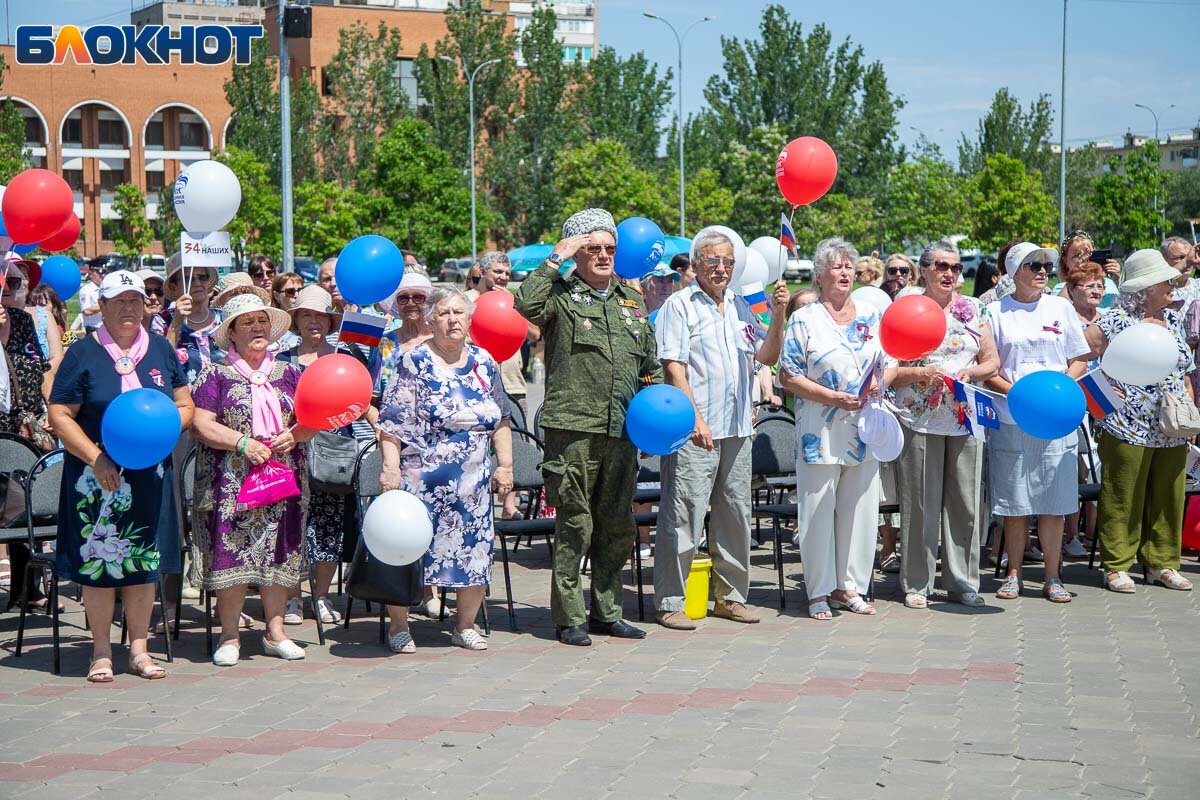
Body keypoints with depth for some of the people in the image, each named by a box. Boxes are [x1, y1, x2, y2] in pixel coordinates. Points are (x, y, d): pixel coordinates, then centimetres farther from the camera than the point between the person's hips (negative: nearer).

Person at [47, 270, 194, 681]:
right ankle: (102, 653, 10)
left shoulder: (161, 350, 9)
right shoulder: (83, 353, -2)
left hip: (151, 474, 3)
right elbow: (60, 415, -5)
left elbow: (185, 406, 12)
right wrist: (95, 458, -15)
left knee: (145, 560, 7)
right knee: (99, 562, 0)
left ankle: (138, 650, 16)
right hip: (98, 475, -3)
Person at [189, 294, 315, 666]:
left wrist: (294, 435, -9)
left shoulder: (288, 373, 13)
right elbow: (202, 424, -7)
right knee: (231, 556, -4)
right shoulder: (215, 374, 1)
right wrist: (243, 443, -18)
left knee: (278, 555, 5)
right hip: (232, 483, -4)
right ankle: (230, 637, 4)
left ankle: (275, 631, 14)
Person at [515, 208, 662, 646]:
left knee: (618, 526, 11)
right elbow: (525, 306, -23)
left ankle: (606, 612, 21)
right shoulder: (561, 296, 1)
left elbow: (651, 365, 26)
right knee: (575, 525, -4)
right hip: (574, 429, -6)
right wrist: (554, 261, -13)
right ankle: (569, 617, 4)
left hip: (622, 430, 6)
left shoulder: (631, 301, 19)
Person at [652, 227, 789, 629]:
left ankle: (731, 596, 22)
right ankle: (669, 603, -1)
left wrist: (778, 315, -5)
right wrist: (695, 419, -18)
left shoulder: (741, 307, 15)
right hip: (694, 430, -7)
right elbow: (674, 368, -10)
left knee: (735, 514, 12)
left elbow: (767, 357, 10)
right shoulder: (680, 305, -3)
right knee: (683, 516, -6)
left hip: (737, 429, 7)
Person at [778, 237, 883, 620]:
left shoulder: (872, 316, 12)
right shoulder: (804, 320, -1)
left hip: (865, 431, 4)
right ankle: (819, 592, 8)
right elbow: (789, 376, -6)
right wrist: (835, 397, -15)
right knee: (818, 512, -1)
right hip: (821, 432, -4)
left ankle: (848, 587, 18)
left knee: (860, 509, 7)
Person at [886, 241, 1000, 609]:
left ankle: (962, 582, 12)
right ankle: (916, 585, 7)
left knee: (965, 502, 3)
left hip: (965, 419, 3)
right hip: (919, 420, -3)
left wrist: (971, 373, -8)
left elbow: (992, 360, 12)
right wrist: (921, 373, -16)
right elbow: (890, 369, 0)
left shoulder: (973, 309, 12)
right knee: (920, 503, -1)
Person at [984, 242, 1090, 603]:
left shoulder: (1061, 308, 10)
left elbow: (1080, 359, 11)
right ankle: (1014, 575, 13)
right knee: (1014, 501, 2)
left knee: (1053, 501, 0)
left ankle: (1053, 578, 7)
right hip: (1010, 418, -1)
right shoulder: (996, 312, 5)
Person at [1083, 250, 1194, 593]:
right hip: (1129, 429, -6)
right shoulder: (1117, 319, -7)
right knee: (1124, 500, -1)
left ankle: (1162, 562, 20)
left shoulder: (1173, 319, 14)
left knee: (1168, 497, 10)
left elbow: (1184, 370, 20)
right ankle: (1116, 566, 7)